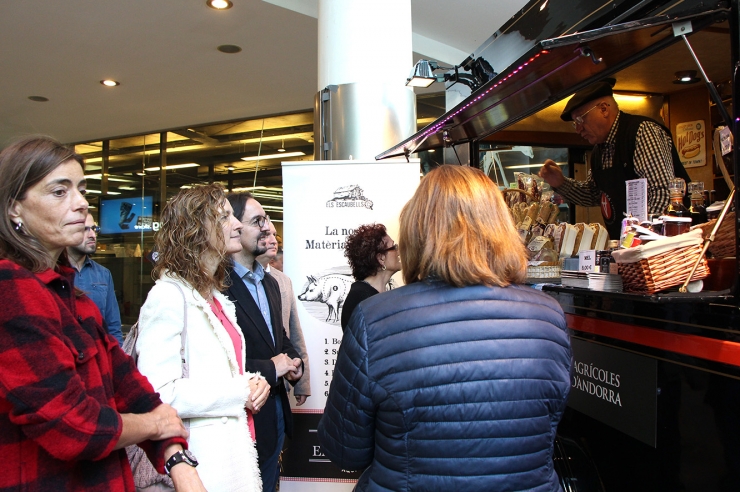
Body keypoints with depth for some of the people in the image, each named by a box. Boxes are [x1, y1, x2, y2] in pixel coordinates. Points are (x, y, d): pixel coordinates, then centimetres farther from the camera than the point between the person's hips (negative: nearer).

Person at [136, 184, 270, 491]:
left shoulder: (216, 297, 11)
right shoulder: (169, 295, -16)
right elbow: (159, 393, -25)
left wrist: (252, 382, 2)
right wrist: (241, 394, -18)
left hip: (233, 447, 8)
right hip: (202, 455, -8)